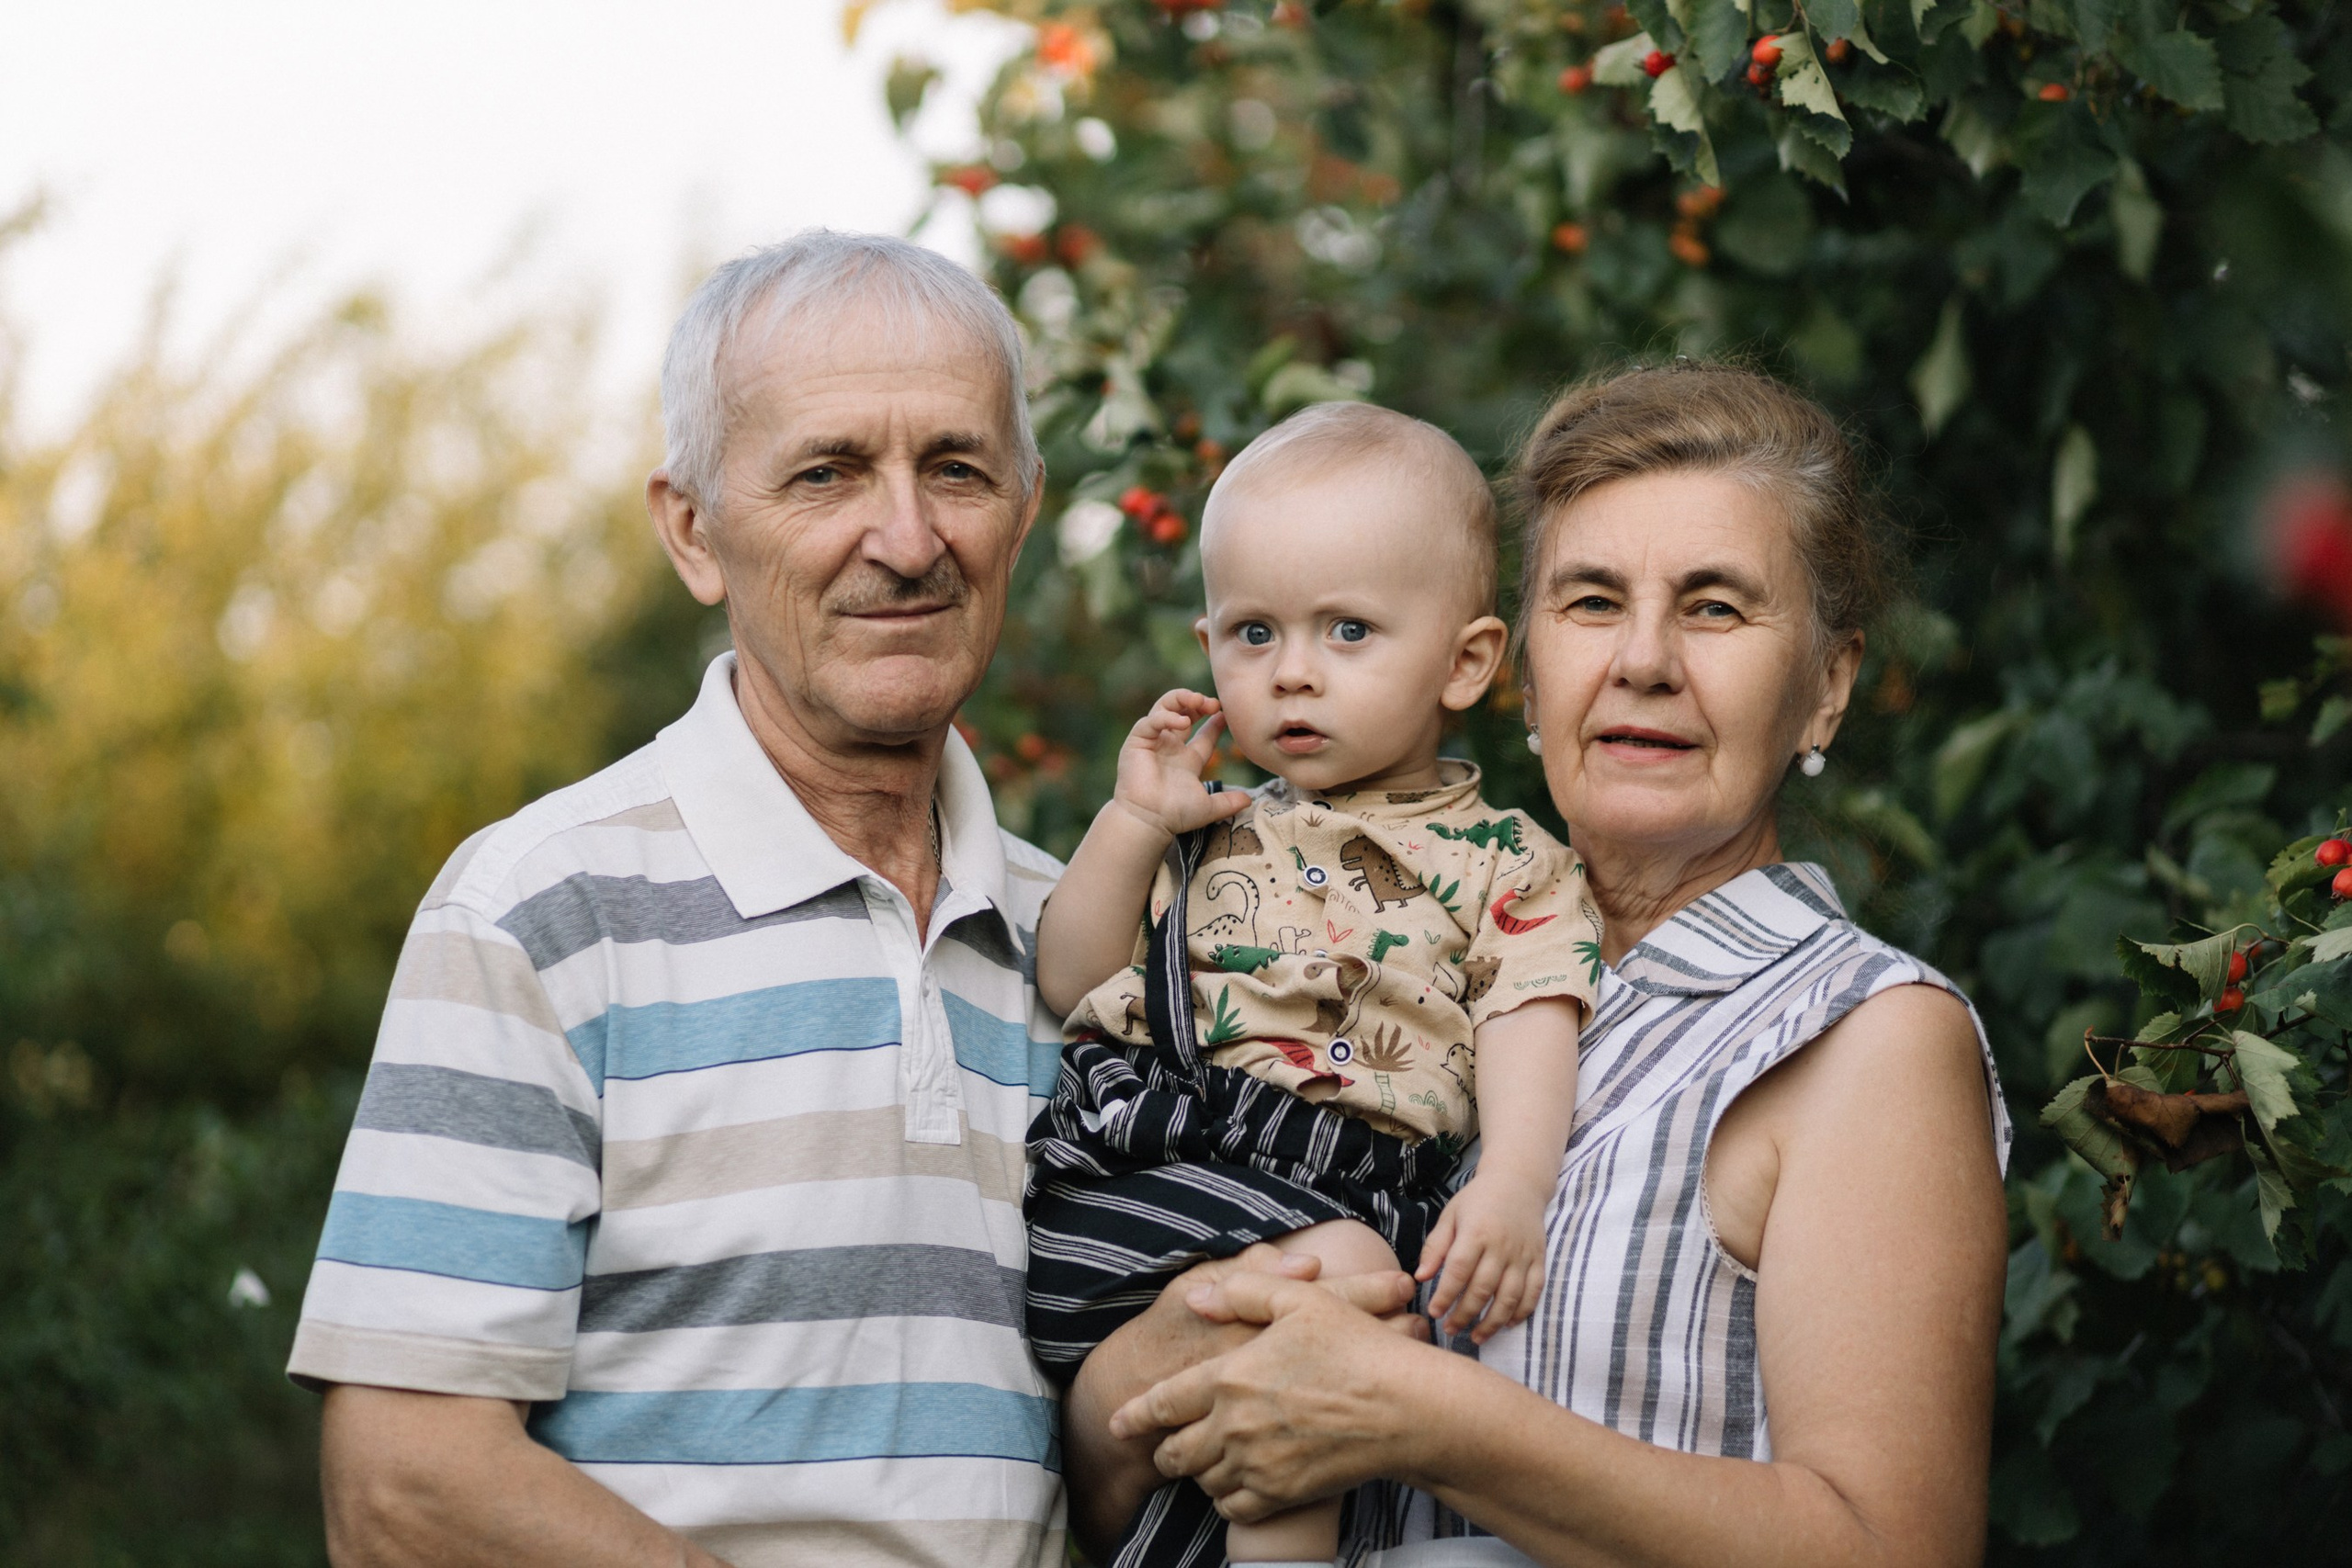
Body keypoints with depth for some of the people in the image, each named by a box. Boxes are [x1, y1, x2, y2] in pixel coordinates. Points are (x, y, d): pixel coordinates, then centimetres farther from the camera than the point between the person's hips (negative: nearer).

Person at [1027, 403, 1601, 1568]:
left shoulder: (1509, 869, 13)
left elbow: (1527, 1032, 0)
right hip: (1142, 1164, 0)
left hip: (1333, 1194, 0)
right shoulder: (1210, 837, 22)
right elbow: (1066, 986, 19)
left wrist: (1511, 1188, -20)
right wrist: (1132, 824, 8)